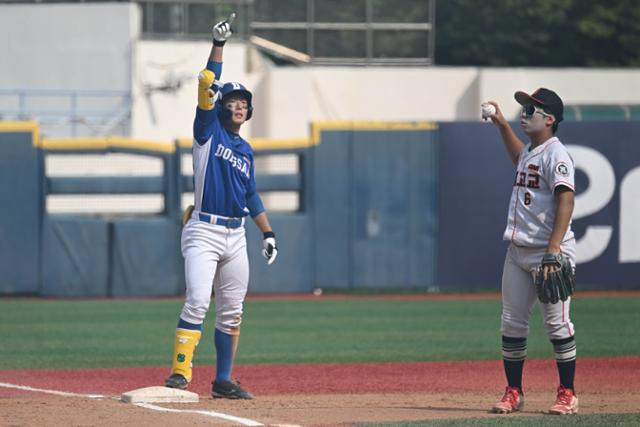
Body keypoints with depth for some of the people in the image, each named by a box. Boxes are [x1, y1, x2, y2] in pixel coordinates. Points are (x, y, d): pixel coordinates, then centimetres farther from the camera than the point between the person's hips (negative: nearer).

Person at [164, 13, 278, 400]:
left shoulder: (246, 150, 17)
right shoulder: (208, 131, 2)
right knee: (197, 302, -19)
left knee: (232, 312, 6)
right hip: (204, 232, -6)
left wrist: (268, 232, 15)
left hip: (236, 235, 6)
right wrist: (219, 45, -13)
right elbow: (208, 85, -8)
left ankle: (223, 381, 13)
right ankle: (180, 372, -22)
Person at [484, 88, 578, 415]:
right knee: (512, 324, 8)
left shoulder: (556, 155, -13)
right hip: (518, 250, 9)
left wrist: (554, 249, -31)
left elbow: (566, 200, -23)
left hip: (549, 253, -9)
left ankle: (567, 394, 2)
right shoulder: (530, 151, 16)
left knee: (556, 324, -6)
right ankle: (513, 393, 16)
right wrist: (501, 125, 34)